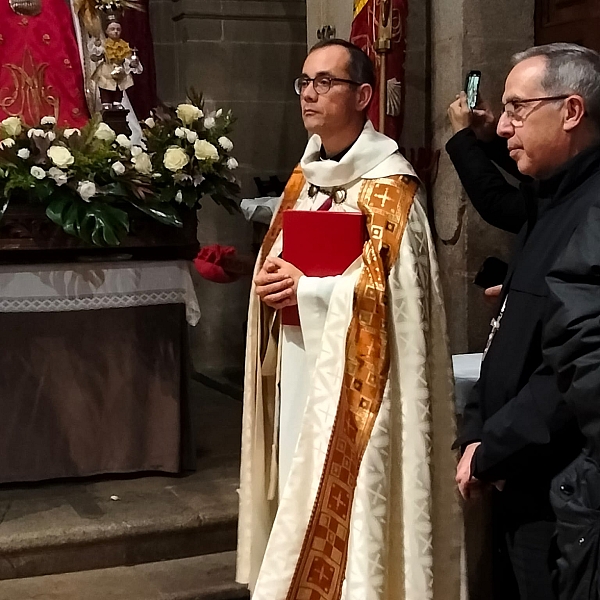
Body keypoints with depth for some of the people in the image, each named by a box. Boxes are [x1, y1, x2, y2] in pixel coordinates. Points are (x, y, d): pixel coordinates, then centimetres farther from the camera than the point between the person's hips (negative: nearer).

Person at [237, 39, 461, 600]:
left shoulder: (389, 182, -12)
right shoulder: (306, 175, 12)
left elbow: (384, 284, -18)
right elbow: (278, 257, 19)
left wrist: (304, 288, -16)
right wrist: (271, 279, -4)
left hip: (351, 373, -7)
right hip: (300, 361, 7)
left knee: (343, 504, -2)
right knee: (304, 491, 13)